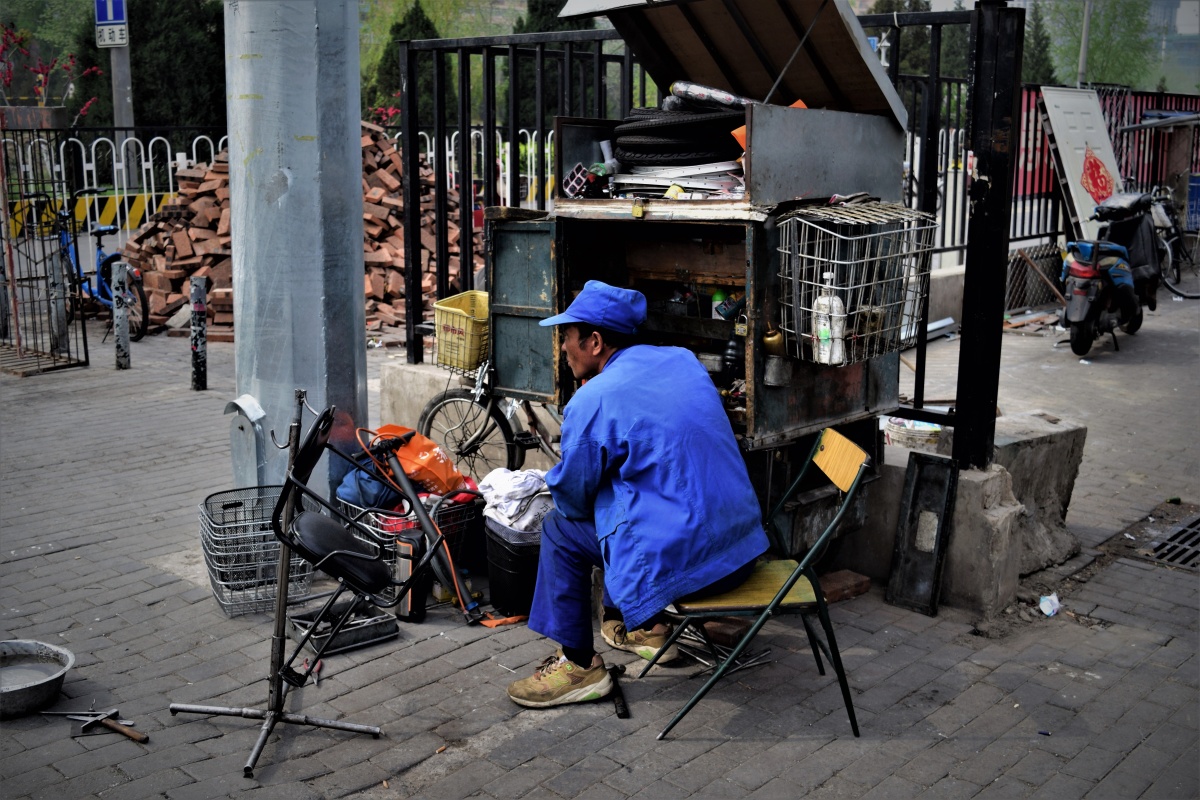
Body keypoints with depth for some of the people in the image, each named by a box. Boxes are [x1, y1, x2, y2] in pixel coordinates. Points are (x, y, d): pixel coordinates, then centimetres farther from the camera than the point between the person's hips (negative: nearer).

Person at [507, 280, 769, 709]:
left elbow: (571, 498, -3)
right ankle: (644, 626, 37)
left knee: (560, 530, 8)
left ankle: (579, 666, 12)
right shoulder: (684, 360, 7)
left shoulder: (592, 403, -14)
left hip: (683, 561, -8)